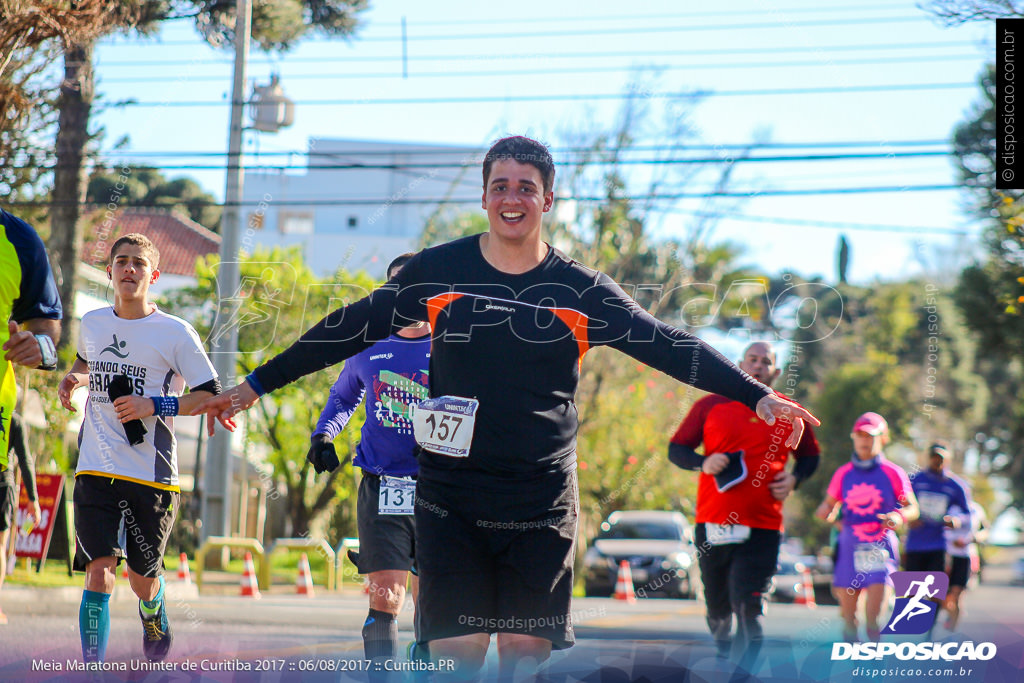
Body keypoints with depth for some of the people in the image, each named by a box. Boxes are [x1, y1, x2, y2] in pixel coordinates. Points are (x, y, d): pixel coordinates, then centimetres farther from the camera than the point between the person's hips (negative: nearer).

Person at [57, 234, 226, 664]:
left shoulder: (175, 333, -4)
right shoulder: (92, 323, 9)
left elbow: (209, 396, -3)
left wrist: (154, 406, -16)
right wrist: (75, 379, 9)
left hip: (151, 471, -2)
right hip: (96, 467, 2)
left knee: (142, 577, 10)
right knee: (99, 571, -13)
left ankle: (153, 614, 46)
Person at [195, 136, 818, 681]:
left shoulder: (582, 293, 2)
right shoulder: (436, 273, 2)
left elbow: (671, 348, 1)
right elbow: (351, 330, 9)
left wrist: (758, 396, -7)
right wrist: (257, 385, 12)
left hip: (542, 507, 1)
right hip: (450, 500, 0)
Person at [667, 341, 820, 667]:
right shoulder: (710, 406, 6)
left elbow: (811, 455, 21)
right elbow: (676, 448, 10)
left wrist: (794, 478, 0)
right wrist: (703, 463, -10)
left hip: (762, 528, -1)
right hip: (712, 523, 1)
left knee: (748, 605, -14)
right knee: (717, 604, 12)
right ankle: (722, 654, 39)